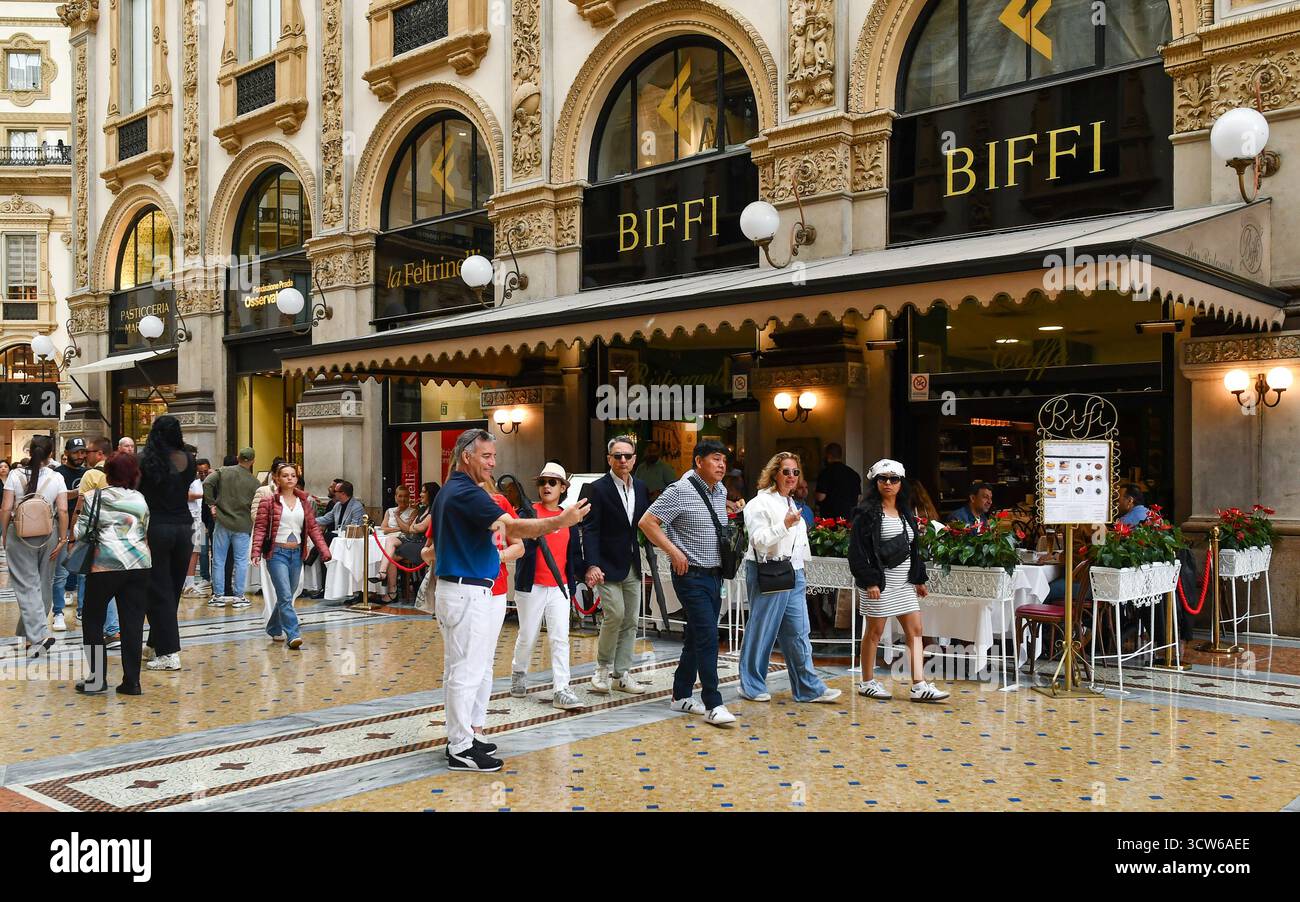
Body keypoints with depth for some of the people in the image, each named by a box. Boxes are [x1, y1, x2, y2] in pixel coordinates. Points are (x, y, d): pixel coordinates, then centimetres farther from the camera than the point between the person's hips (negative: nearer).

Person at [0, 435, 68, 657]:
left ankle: (39, 635, -11)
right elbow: (63, 511, -9)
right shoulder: (56, 478, -4)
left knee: (27, 586, 1)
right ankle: (32, 632, 24)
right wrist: (62, 539, -3)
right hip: (48, 536, 1)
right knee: (44, 584, 14)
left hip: (19, 535, -1)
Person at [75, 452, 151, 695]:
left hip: (106, 564, -3)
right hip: (139, 564, 3)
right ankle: (131, 681, 5)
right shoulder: (140, 500, 11)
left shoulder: (95, 497, 1)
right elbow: (146, 533, 11)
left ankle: (97, 678, 9)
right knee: (133, 624, 4)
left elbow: (81, 531, -1)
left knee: (93, 621, 12)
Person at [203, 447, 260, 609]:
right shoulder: (254, 481, -2)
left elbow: (207, 483, -12)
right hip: (242, 525, -1)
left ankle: (218, 595, 11)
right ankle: (239, 596, 8)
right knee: (241, 561, 7)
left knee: (218, 561, 8)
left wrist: (211, 504, -4)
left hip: (222, 522, 1)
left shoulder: (224, 472, 0)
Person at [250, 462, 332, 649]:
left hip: (297, 553, 5)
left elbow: (313, 527, 8)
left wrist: (324, 550, 0)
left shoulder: (304, 501, 9)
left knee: (287, 595, 14)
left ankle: (274, 628, 33)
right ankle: (293, 635, -14)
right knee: (285, 596, -12)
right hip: (277, 553, -5)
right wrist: (256, 552, -18)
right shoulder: (269, 502, -3)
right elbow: (260, 528, -6)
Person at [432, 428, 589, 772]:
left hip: (451, 588, 11)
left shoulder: (447, 492, 15)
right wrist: (560, 521, -32)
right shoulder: (467, 493, -18)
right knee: (467, 670, -5)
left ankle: (460, 736, 25)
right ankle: (461, 750, 1)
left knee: (459, 668, 16)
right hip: (467, 592, -11)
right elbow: (512, 527, -28)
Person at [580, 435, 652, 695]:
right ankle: (603, 668, 8)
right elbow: (590, 530, -13)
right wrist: (592, 565, -23)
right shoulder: (598, 488, -8)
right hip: (608, 566, -6)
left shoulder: (641, 488, 10)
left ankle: (622, 674, 17)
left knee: (630, 620, 8)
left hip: (632, 566, 6)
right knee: (615, 615, -12)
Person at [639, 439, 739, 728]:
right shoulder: (680, 491, -13)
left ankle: (681, 696, 25)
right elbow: (647, 522, -14)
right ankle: (713, 705, -9)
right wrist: (674, 551, -16)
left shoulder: (720, 491, 11)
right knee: (708, 637, -12)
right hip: (691, 576, -8)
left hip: (714, 574, 8)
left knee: (696, 638, 14)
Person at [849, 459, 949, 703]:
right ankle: (867, 683, 15)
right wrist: (869, 581, -20)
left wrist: (919, 579, 16)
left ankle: (919, 686, 1)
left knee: (915, 630, 1)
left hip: (904, 582, 7)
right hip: (880, 582, -7)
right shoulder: (868, 513, -8)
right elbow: (858, 550, -13)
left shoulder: (906, 513, 15)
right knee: (875, 631, 2)